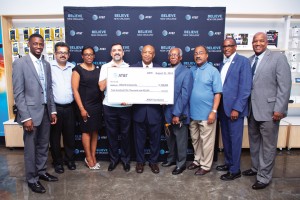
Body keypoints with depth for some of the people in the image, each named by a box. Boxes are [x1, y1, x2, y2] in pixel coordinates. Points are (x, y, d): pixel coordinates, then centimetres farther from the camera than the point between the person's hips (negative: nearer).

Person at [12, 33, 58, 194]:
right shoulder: (20, 63, -8)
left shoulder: (46, 65, 10)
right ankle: (32, 179, 23)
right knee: (30, 147, 7)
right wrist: (25, 117, -17)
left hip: (45, 111, 6)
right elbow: (18, 93, -12)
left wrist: (53, 110, 9)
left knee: (43, 145, 16)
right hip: (31, 112, -6)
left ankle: (41, 171, 35)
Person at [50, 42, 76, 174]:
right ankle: (57, 162, 26)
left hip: (69, 108, 3)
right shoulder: (49, 67, -5)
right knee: (55, 137, 10)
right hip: (54, 107, -3)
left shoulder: (73, 68, 7)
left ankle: (69, 159, 31)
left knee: (69, 135, 13)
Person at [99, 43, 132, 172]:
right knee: (111, 134, 11)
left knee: (125, 134, 9)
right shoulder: (105, 67, 4)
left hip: (125, 106, 0)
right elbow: (102, 87, -3)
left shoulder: (129, 67, 3)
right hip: (109, 106, 1)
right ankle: (114, 159, 28)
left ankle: (125, 159, 26)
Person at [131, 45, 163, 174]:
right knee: (139, 138, 12)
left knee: (155, 138, 12)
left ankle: (153, 161, 31)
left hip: (155, 109, 0)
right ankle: (140, 161, 31)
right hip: (139, 109, 0)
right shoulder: (133, 68, 3)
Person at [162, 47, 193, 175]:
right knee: (169, 138, 19)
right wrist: (168, 112, 0)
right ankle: (172, 158, 38)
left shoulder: (186, 72, -10)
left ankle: (181, 163, 25)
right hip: (167, 111, 6)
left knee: (180, 140, 8)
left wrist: (176, 113, -18)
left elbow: (185, 94, -16)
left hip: (179, 113, -6)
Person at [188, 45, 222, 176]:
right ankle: (197, 160, 34)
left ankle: (205, 165, 21)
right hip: (192, 113, 5)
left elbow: (218, 93, -9)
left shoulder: (213, 71, -6)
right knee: (195, 139, 17)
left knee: (206, 141, 6)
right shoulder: (191, 70, 7)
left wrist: (214, 111, -15)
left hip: (206, 113, -5)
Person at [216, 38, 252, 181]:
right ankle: (228, 163, 33)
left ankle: (235, 170, 16)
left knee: (235, 139, 3)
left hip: (234, 108, -7)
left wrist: (237, 108, -18)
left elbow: (245, 88, -14)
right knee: (226, 138, 16)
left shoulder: (243, 61, -7)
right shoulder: (222, 64, 14)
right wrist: (218, 106, 7)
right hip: (222, 107, 7)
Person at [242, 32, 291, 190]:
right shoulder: (249, 60, 11)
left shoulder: (278, 57, -6)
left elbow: (285, 85, -11)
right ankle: (255, 168, 37)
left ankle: (264, 177, 20)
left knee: (268, 145, 5)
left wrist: (279, 109, -16)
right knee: (254, 142, 19)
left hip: (268, 109, -6)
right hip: (252, 109, 6)